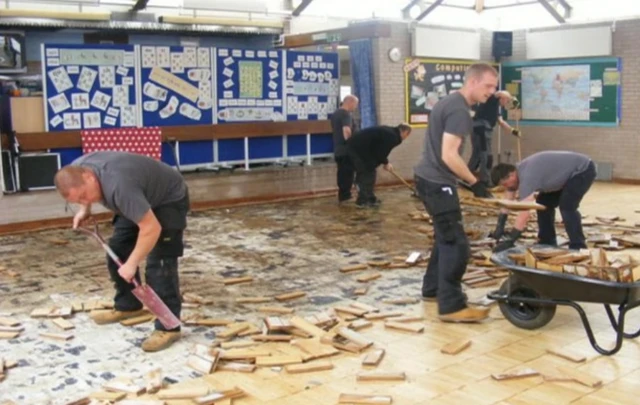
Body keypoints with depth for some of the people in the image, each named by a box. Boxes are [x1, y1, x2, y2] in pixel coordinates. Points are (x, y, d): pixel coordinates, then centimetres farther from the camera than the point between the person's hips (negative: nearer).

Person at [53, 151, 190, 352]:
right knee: (117, 251, 9)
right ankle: (127, 306, 27)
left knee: (158, 264, -16)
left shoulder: (119, 185, -42)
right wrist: (84, 210, 2)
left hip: (169, 200, -9)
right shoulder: (76, 170, -16)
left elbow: (151, 228, -38)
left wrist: (132, 264, -29)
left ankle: (168, 328, -11)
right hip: (141, 199, 9)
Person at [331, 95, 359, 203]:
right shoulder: (346, 114, -15)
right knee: (349, 172, -2)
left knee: (342, 172, 13)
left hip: (338, 149, 9)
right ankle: (345, 195, 0)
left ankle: (342, 195, 16)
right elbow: (346, 130, -30)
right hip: (346, 149, -9)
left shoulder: (335, 114, 17)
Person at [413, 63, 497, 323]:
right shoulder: (459, 110, -18)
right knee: (456, 242, -9)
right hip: (437, 182, -11)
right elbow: (449, 155, -24)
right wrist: (475, 183, -17)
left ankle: (432, 289, 31)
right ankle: (451, 306, -7)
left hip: (429, 178, 11)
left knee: (446, 236, 20)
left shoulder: (450, 102, 15)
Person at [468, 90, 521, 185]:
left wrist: (513, 131, 16)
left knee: (477, 155, 16)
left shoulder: (496, 107, 27)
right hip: (481, 129, -10)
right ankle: (485, 181, -4)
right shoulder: (492, 99, 0)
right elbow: (502, 94, -22)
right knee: (487, 156, -7)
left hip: (483, 130, 10)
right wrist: (512, 99, -6)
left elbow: (501, 122, 24)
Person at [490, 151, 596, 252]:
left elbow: (524, 213, -38)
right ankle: (548, 242, 16)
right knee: (544, 203, 9)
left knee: (567, 207, -23)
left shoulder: (527, 177, -32)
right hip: (570, 172, 10)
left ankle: (578, 248, -13)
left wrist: (509, 241, -38)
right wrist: (499, 227, 6)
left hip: (583, 170, -10)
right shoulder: (517, 172, -3)